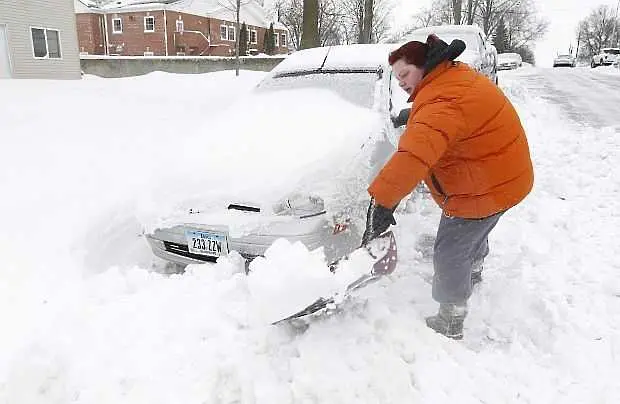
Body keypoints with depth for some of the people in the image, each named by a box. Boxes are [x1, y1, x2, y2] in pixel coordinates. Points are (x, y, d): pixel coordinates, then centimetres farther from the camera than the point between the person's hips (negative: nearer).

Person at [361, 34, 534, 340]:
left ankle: (450, 326, 19)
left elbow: (414, 155, -49)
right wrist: (410, 118, 18)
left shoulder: (441, 104, -32)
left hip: (484, 189, -10)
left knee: (450, 254, 2)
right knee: (475, 231, 34)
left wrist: (382, 200, -55)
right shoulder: (455, 75, 2)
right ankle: (473, 272, 63)